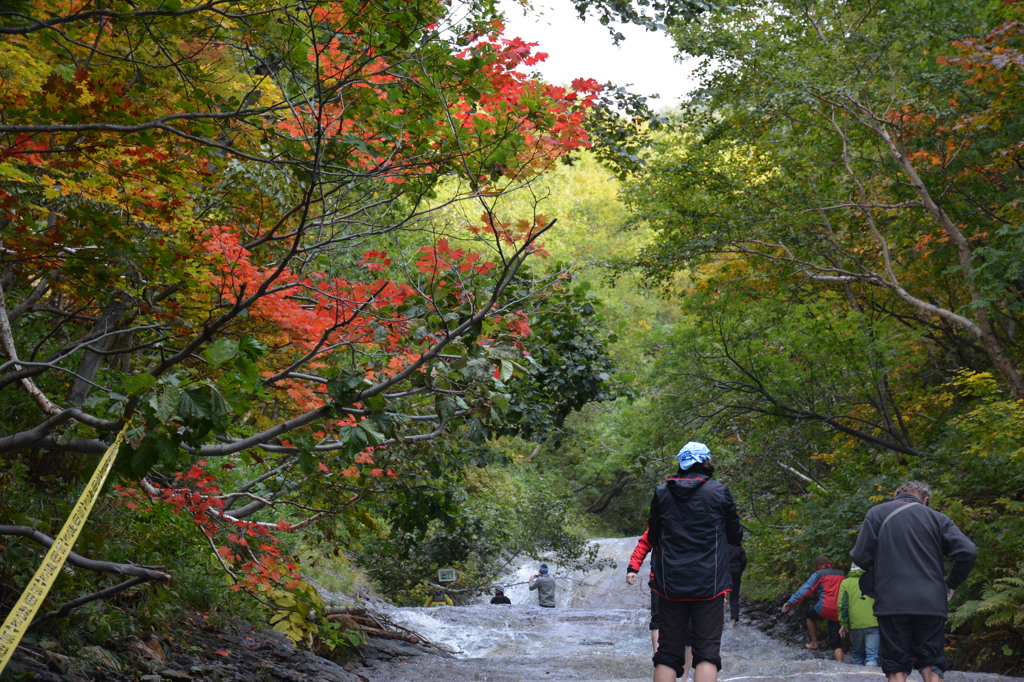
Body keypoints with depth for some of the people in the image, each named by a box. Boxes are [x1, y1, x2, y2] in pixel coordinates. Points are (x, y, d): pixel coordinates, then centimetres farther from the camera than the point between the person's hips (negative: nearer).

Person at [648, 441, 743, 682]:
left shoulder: (661, 493, 4)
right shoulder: (719, 492, -3)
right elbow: (736, 536, 6)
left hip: (670, 585, 2)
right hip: (708, 585, -2)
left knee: (667, 654, 7)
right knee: (707, 653, 1)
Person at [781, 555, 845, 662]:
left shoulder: (818, 574, 4)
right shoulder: (841, 574, 21)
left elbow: (805, 590, -2)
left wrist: (790, 603, -1)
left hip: (825, 608, -4)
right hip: (839, 613, 4)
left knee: (810, 614, 29)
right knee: (836, 643, 7)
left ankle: (814, 643, 28)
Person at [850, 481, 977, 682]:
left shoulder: (877, 513, 5)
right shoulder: (938, 518, 8)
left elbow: (860, 557, -1)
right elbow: (968, 552, -3)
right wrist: (951, 583, 10)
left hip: (891, 604, -1)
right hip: (931, 604, 1)